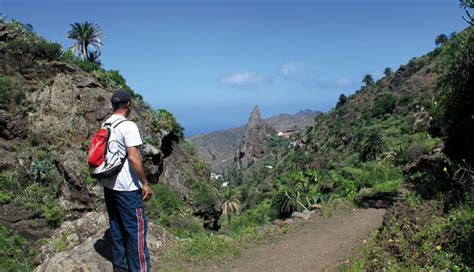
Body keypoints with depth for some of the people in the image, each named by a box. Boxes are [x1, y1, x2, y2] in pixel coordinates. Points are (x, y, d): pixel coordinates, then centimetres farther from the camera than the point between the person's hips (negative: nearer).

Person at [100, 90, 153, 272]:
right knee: (136, 229, 0)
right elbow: (133, 158, -21)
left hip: (108, 184, 9)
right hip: (126, 187, -8)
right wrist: (145, 183, -14)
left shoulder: (105, 126, 9)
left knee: (117, 228, 16)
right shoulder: (128, 126, -16)